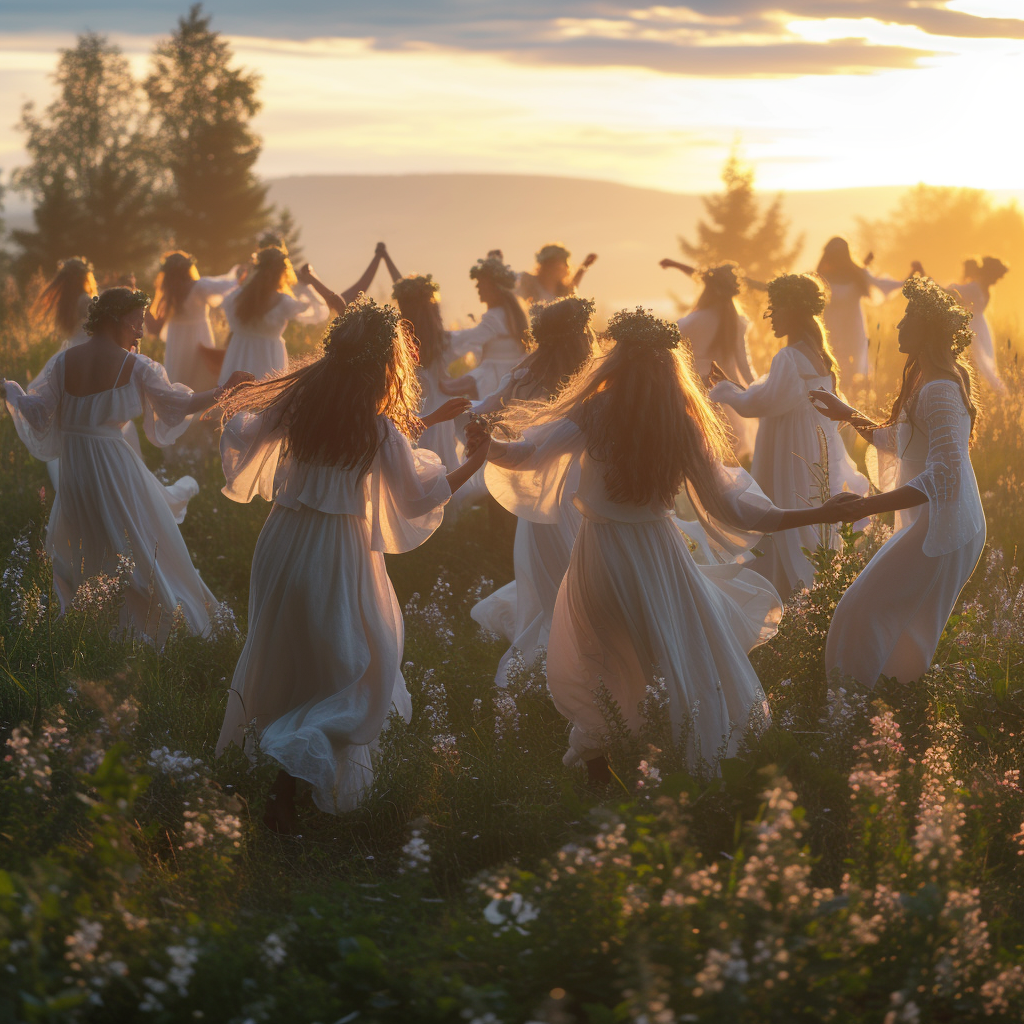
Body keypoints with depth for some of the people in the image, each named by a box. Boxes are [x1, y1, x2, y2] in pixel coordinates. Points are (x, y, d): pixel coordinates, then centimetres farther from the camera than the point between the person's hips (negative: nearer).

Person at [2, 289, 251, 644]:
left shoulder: (64, 361, -3)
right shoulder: (135, 366, -10)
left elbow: (38, 412, 0)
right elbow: (179, 404, -4)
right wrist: (224, 390, 9)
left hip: (74, 468, 3)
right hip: (116, 465, -3)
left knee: (75, 548, 20)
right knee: (141, 546, 11)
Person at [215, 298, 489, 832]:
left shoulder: (294, 402, -4)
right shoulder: (380, 430, -14)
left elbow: (238, 433, 9)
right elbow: (417, 496, -3)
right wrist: (476, 462, 9)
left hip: (284, 541, 5)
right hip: (340, 557, -5)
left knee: (281, 655, 24)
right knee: (356, 667, 5)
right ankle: (289, 776, -9)